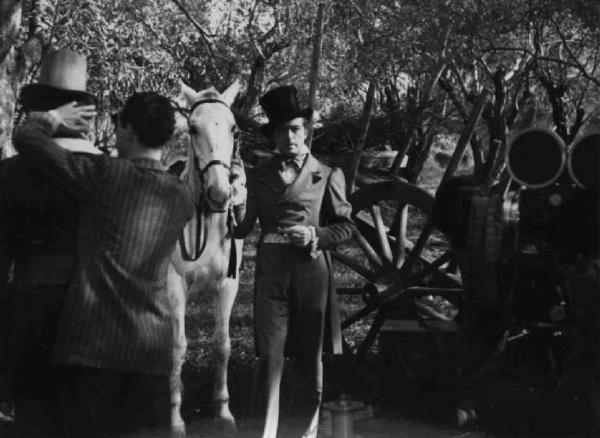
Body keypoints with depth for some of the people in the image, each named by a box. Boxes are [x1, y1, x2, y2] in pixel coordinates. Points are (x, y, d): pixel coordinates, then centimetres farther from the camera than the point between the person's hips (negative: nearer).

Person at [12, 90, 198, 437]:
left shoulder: (104, 175, -6)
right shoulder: (184, 197, 6)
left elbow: (26, 139, -1)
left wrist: (51, 119, 18)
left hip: (92, 342, -3)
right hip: (152, 345, 4)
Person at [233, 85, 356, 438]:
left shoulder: (328, 176, 6)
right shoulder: (260, 176, 11)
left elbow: (346, 226, 5)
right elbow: (243, 228, 8)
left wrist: (316, 235, -11)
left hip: (311, 270, -1)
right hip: (271, 271, 1)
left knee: (311, 355, 7)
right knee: (270, 352, -4)